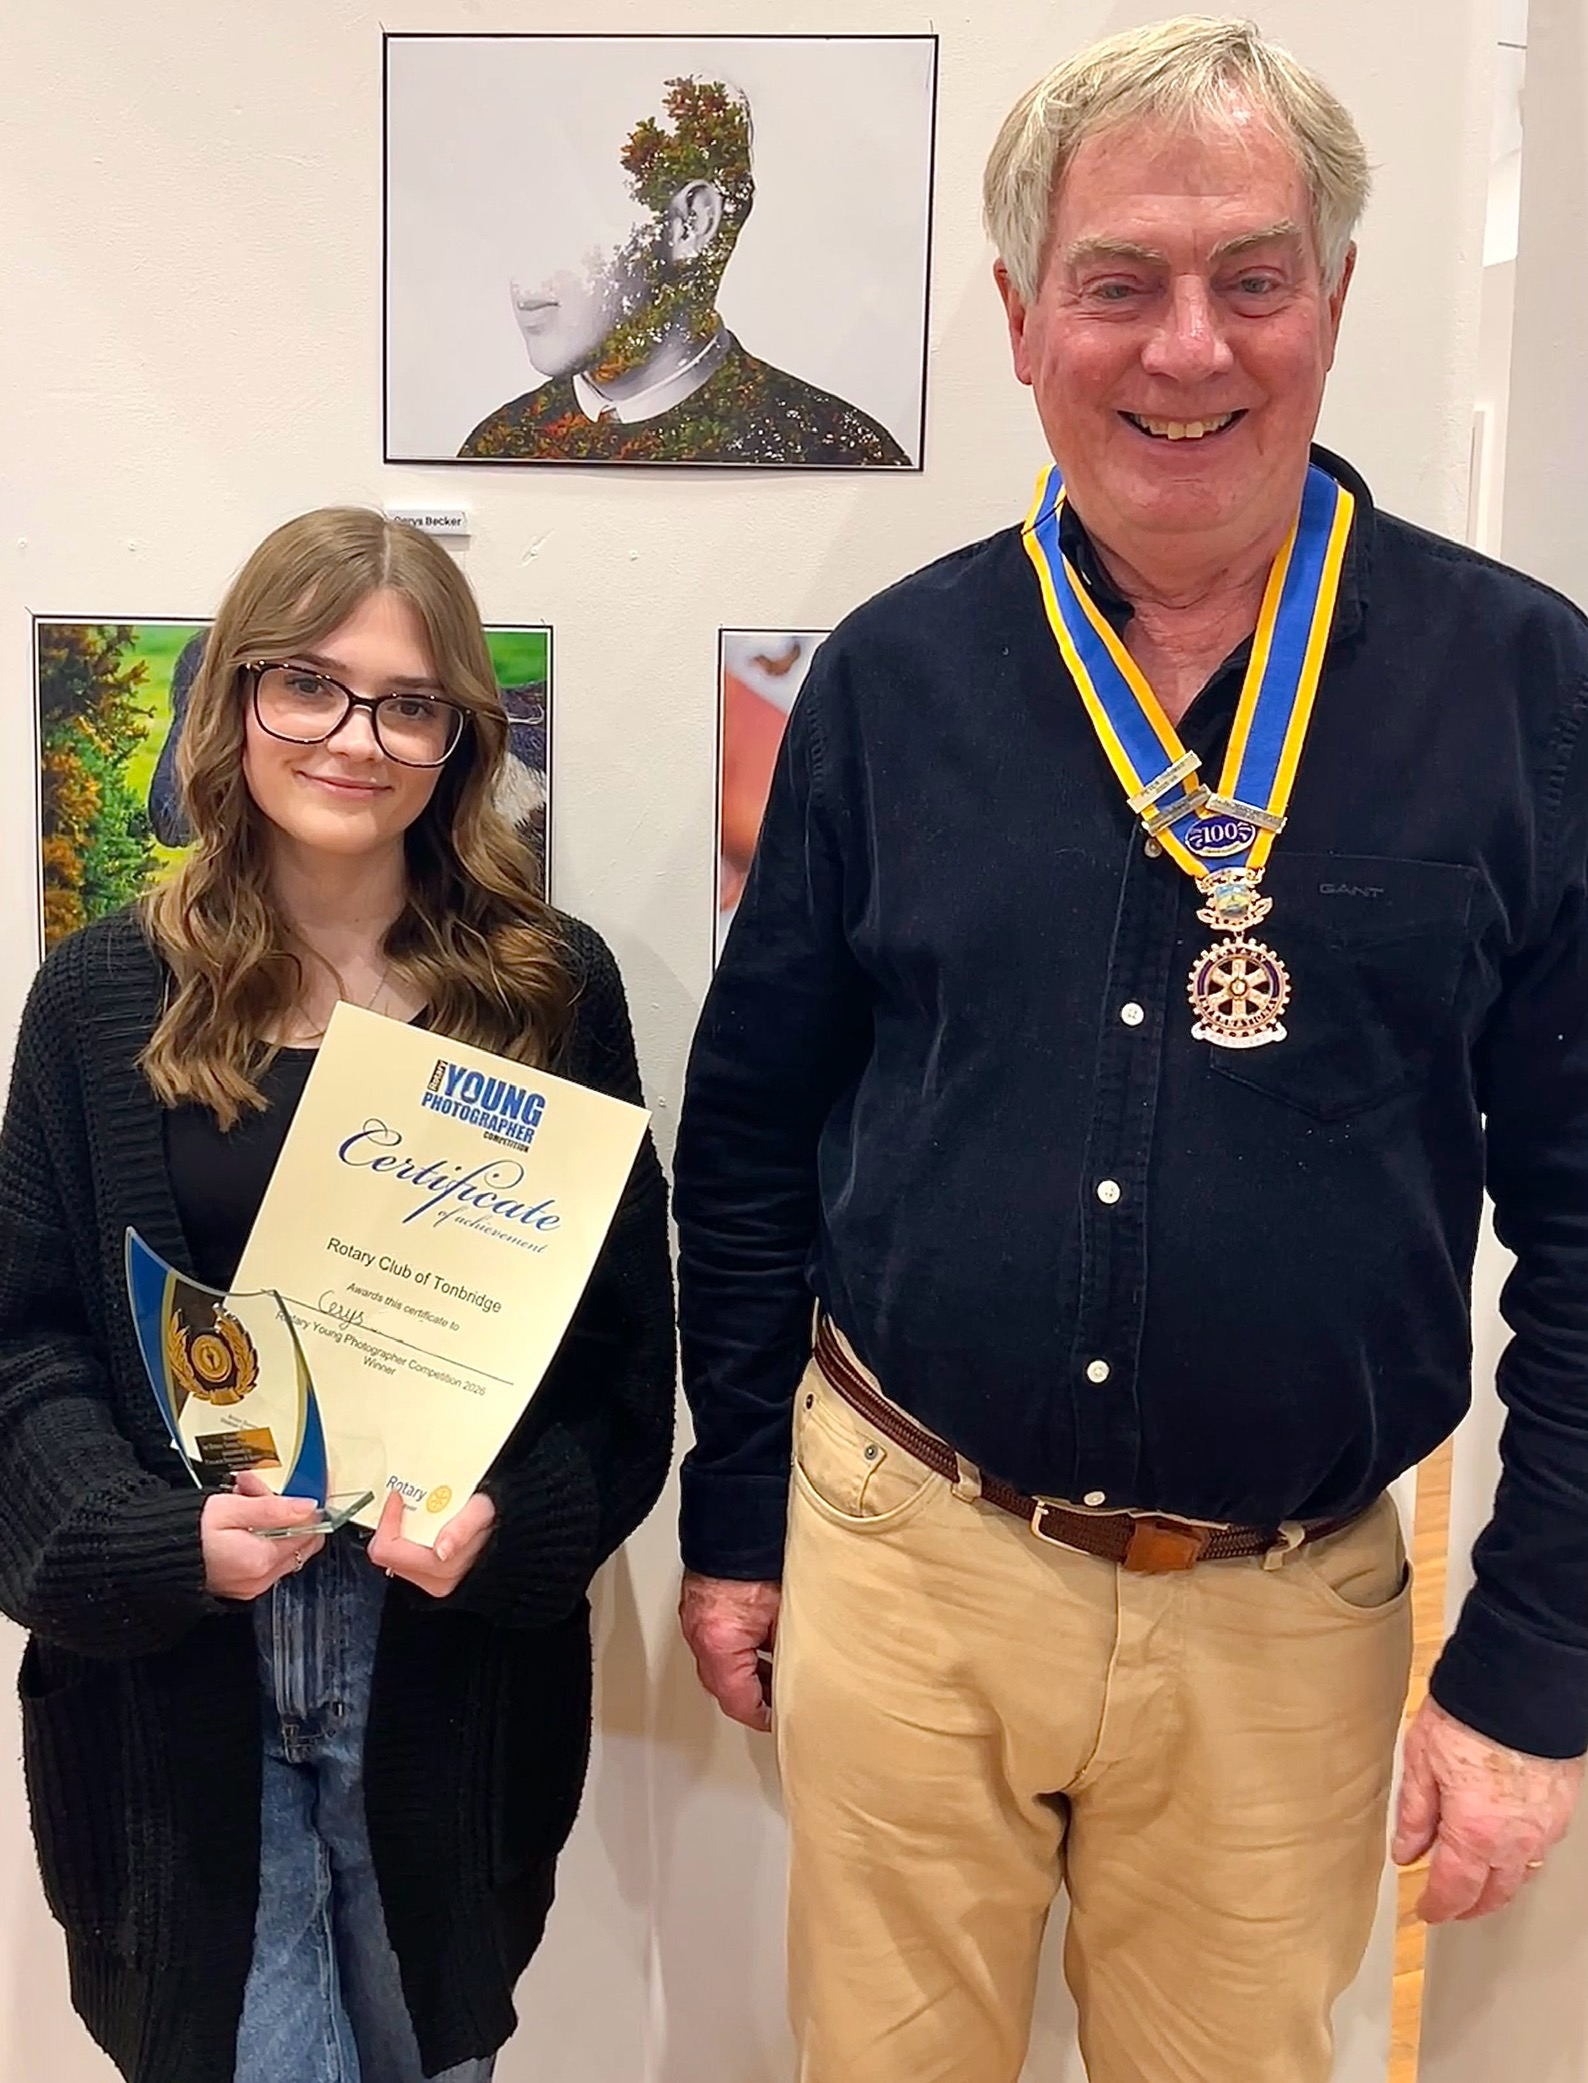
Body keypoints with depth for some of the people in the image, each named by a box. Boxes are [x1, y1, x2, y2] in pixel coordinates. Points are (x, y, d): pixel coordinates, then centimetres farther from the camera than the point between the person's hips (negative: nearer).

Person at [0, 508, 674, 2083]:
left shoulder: (553, 992, -2)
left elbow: (622, 1334, 0)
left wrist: (511, 1520, -15)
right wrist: (165, 1538, -16)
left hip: (457, 1660, 1)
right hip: (172, 1664, 0)